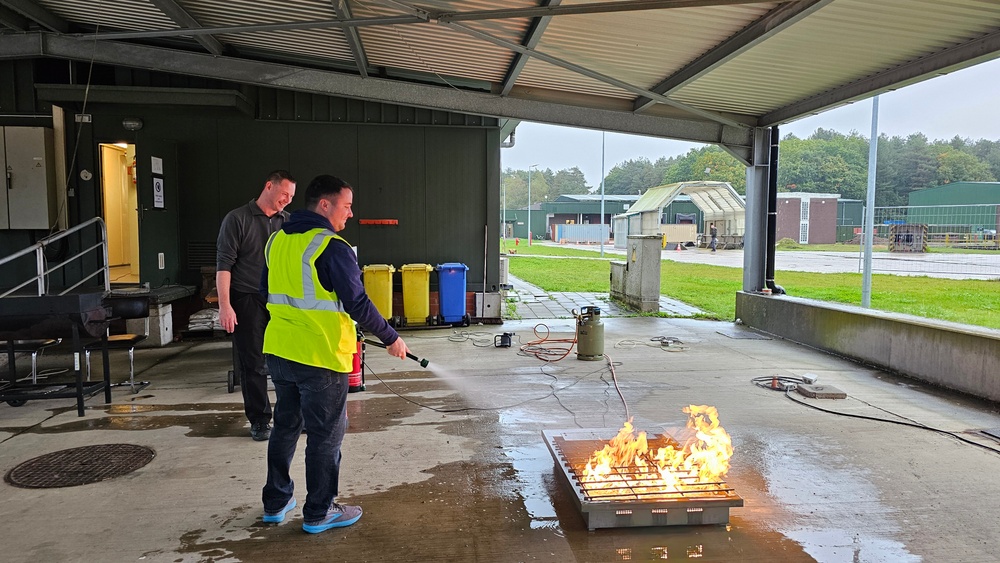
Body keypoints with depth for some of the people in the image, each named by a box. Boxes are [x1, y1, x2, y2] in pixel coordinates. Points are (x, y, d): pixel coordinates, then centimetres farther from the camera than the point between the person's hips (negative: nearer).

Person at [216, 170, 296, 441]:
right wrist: (225, 305, -12)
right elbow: (224, 264, -6)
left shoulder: (289, 222, 10)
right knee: (253, 364, 4)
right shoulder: (237, 219, -3)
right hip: (248, 301, -3)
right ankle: (259, 420, 16)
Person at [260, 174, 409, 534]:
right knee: (325, 435, 6)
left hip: (279, 352, 8)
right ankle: (319, 512, 19)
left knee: (285, 426, 21)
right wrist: (391, 338, -9)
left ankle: (276, 503, 33)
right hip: (320, 356, -8)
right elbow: (358, 304, -19)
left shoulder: (277, 240, 8)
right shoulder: (332, 247, -17)